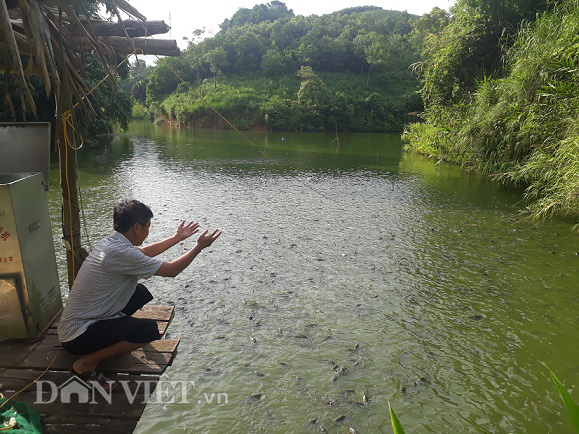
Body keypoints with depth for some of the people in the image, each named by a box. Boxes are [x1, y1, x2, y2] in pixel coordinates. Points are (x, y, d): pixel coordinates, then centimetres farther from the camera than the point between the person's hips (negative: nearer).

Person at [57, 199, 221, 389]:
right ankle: (85, 364, -7)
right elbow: (171, 270, -18)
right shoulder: (121, 253, -27)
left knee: (141, 292, 13)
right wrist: (199, 246, -6)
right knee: (149, 330, -24)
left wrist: (178, 237, 27)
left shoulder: (109, 242, 2)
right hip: (78, 337, -9)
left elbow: (144, 252, 21)